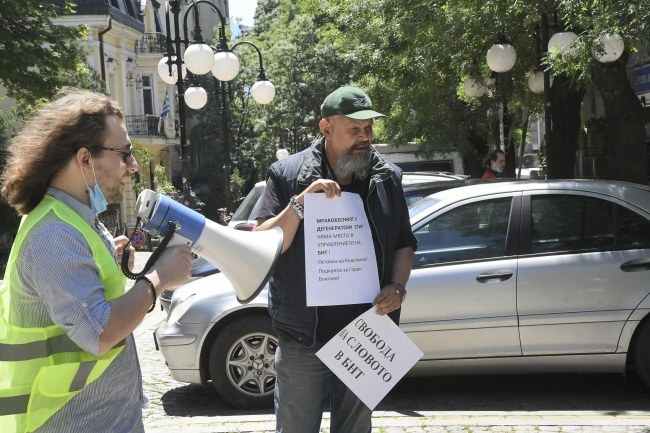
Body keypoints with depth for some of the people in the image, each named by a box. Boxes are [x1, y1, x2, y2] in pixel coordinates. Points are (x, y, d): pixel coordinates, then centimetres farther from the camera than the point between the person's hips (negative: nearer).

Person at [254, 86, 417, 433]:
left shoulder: (387, 178, 3)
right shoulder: (288, 174, -6)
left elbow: (404, 245, 11)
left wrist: (398, 287, -7)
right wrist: (300, 203, -23)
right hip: (303, 337, -2)